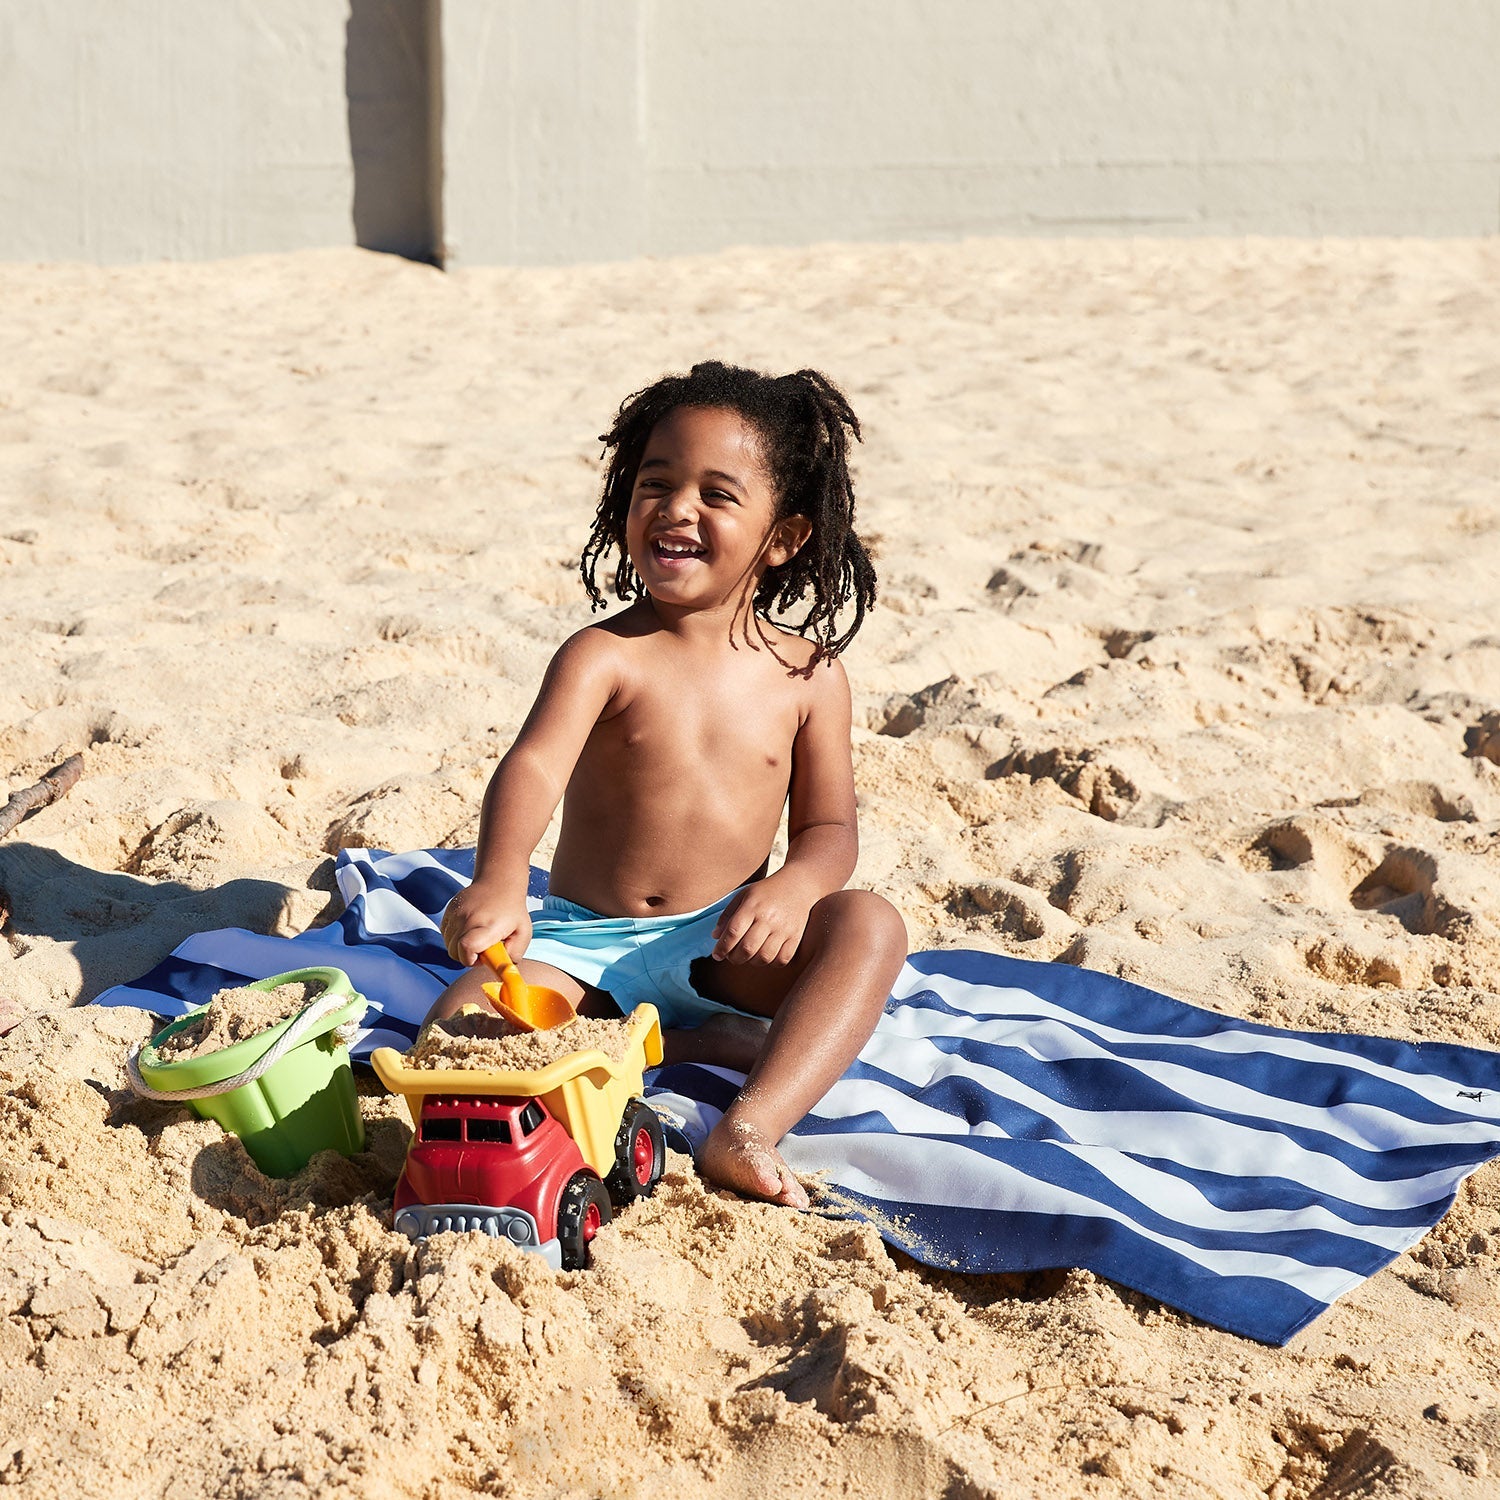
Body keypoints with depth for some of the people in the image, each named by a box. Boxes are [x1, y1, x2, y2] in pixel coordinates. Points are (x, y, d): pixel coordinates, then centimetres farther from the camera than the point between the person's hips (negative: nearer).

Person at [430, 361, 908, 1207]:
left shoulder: (809, 673, -2)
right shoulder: (604, 656, -13)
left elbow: (830, 827, 1)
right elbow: (534, 766, -30)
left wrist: (795, 885, -25)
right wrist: (499, 881, -52)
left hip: (723, 944, 2)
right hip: (586, 942, -1)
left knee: (870, 925, -26)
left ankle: (750, 1131, -37)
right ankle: (691, 1045, -18)